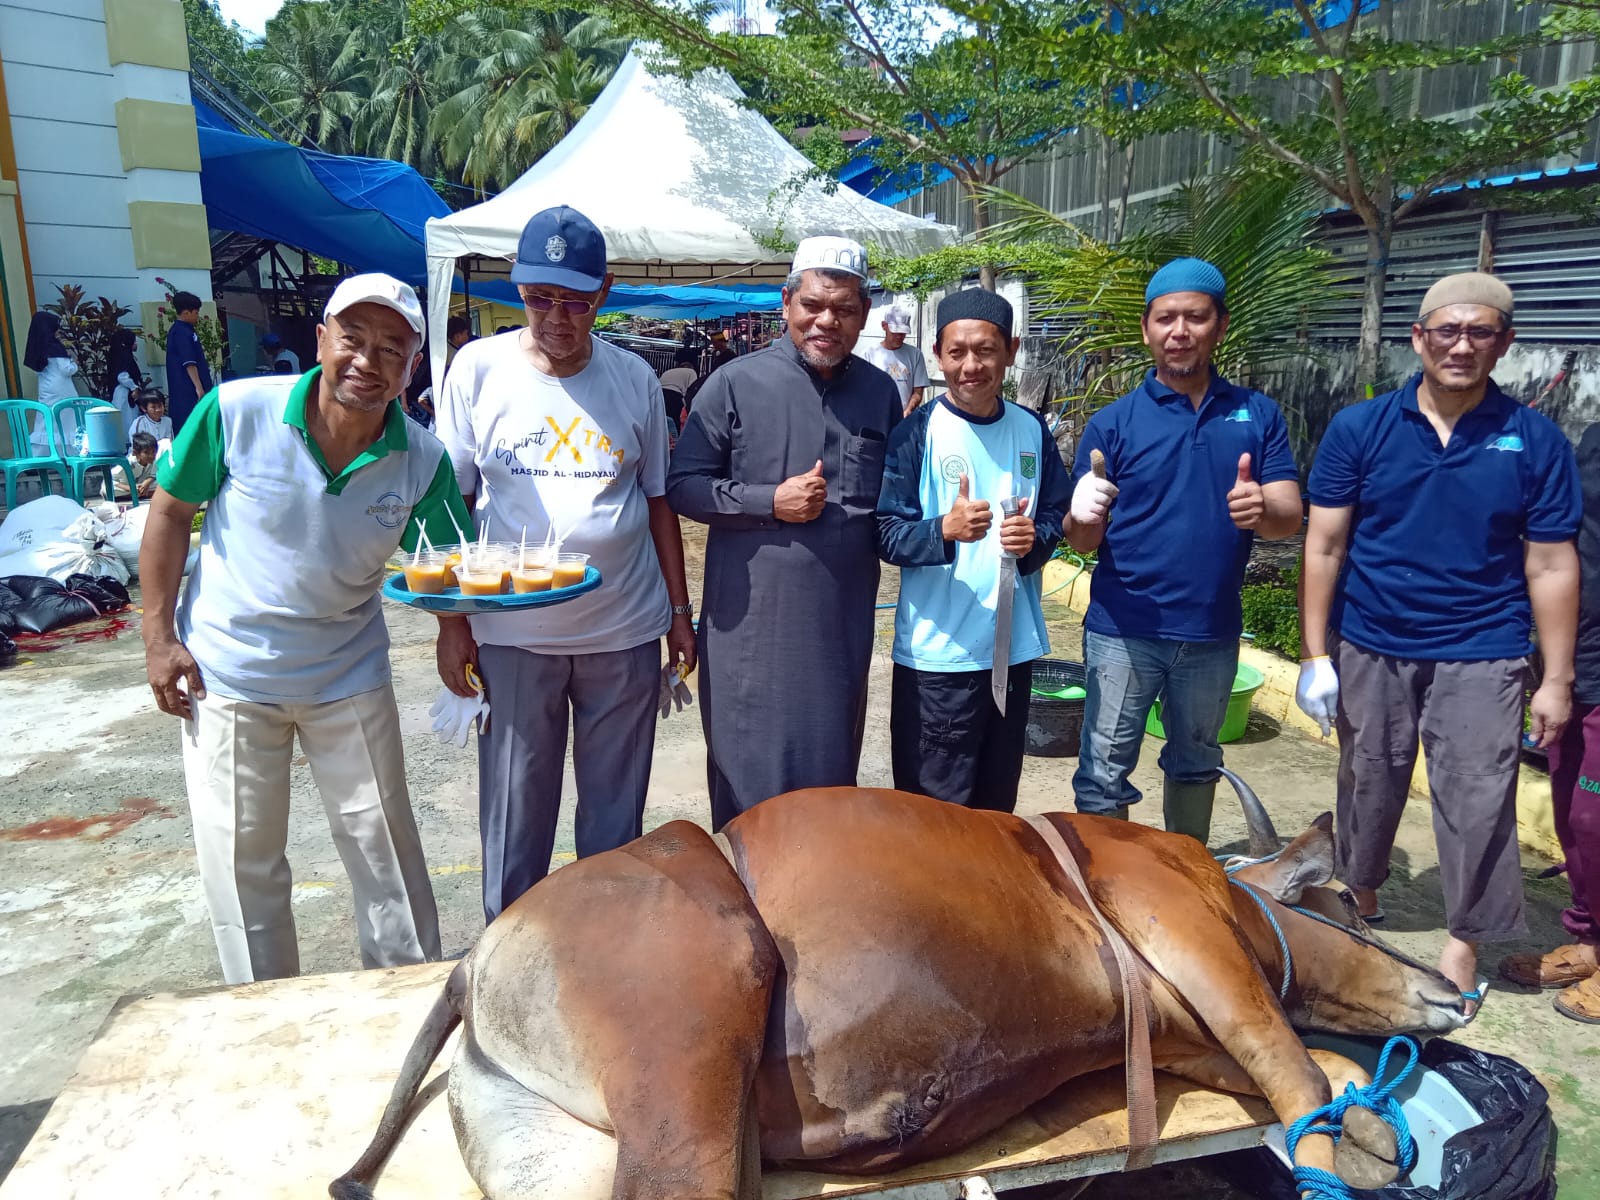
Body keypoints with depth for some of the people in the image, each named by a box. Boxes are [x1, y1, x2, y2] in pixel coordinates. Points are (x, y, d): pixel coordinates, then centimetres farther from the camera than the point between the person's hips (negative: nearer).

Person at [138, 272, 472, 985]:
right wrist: (158, 637, -6)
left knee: (384, 848, 10)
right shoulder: (237, 411, -16)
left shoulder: (422, 460, -12)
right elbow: (170, 513, -4)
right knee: (241, 865, 12)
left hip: (350, 679, 1)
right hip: (224, 676, -1)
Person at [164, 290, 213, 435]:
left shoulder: (176, 330, 18)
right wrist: (198, 386, -22)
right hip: (189, 390, -10)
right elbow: (189, 363, -20)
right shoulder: (183, 332, -14)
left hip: (180, 390, 10)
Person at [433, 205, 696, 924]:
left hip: (626, 629, 1)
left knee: (616, 811, 12)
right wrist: (452, 621, -2)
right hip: (512, 633, -1)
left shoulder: (634, 377, 3)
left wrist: (680, 610, 7)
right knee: (515, 811, 9)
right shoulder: (479, 367, -1)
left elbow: (657, 500, 9)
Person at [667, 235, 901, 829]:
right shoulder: (736, 383, -5)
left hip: (842, 623, 4)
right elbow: (682, 485, -5)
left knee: (831, 767, 15)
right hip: (752, 621, -3)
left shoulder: (881, 393, 8)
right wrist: (771, 501, -15)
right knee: (747, 777, 7)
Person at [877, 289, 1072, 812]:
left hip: (1014, 647, 5)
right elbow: (887, 533, -10)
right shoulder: (916, 433, -8)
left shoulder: (1031, 430, 5)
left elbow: (1058, 513, 13)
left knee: (997, 807, 18)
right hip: (936, 654, -4)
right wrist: (945, 529, -29)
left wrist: (1035, 537, -10)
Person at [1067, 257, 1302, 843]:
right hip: (1123, 630, -3)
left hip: (1213, 632, 3)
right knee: (1105, 774, 2)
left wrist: (1261, 508, -28)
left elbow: (1290, 517, -4)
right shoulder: (1113, 422, -4)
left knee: (1195, 764, 21)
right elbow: (1083, 541, -6)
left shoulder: (1256, 415, 2)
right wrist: (1082, 516, -29)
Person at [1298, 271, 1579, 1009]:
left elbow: (1551, 568, -1)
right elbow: (1324, 547, -3)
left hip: (1482, 658, -1)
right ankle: (1360, 903, 38)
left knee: (1476, 805, 3)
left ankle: (1464, 941, 24)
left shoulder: (1535, 441, -2)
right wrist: (1316, 654, -6)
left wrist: (1556, 679, -2)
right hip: (1371, 651, 1)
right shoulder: (1358, 430, -3)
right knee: (1368, 787, 15)